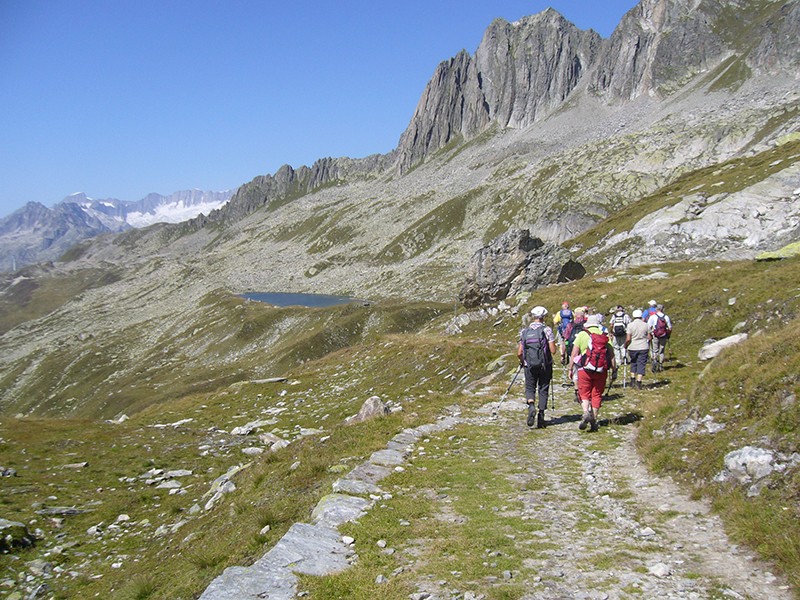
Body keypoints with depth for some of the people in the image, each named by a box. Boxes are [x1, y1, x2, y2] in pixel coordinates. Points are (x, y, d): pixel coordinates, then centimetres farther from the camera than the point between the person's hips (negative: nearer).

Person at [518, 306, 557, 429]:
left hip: (529, 366, 1)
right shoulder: (546, 330, -7)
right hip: (545, 365, -1)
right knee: (543, 390, 10)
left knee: (530, 388, 13)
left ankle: (531, 406, -17)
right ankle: (541, 417, 7)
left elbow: (519, 353, 1)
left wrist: (523, 362, 20)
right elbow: (553, 351, -11)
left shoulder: (524, 331, 1)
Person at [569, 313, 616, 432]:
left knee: (584, 394, 9)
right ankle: (594, 421, 11)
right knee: (597, 395, 12)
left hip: (585, 370, -2)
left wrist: (570, 369, 5)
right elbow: (611, 355, 4)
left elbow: (573, 354, -2)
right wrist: (614, 369, 9)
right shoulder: (605, 336, 7)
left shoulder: (582, 335, 0)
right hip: (601, 371, 2)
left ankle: (586, 412, -16)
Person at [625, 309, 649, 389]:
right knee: (641, 364, 5)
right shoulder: (646, 325, -1)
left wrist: (625, 345, 6)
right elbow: (649, 338, 3)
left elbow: (628, 339, -11)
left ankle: (632, 380, 15)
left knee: (633, 363, 19)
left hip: (633, 348, 0)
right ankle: (638, 382, 1)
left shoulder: (630, 325, -7)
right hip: (643, 348, 0)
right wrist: (648, 345, 21)